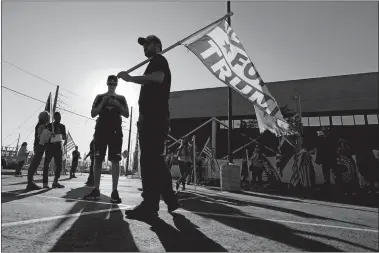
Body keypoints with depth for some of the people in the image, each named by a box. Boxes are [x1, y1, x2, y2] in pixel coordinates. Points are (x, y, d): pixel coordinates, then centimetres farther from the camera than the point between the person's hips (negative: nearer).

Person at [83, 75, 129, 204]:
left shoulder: (121, 98, 14)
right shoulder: (100, 97, 16)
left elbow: (127, 115, 6)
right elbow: (93, 114, 8)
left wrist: (118, 105, -10)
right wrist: (103, 103, -7)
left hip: (115, 131, -1)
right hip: (101, 130, 1)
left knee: (115, 160, -8)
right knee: (98, 160, -2)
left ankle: (114, 192, -8)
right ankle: (96, 190, 5)